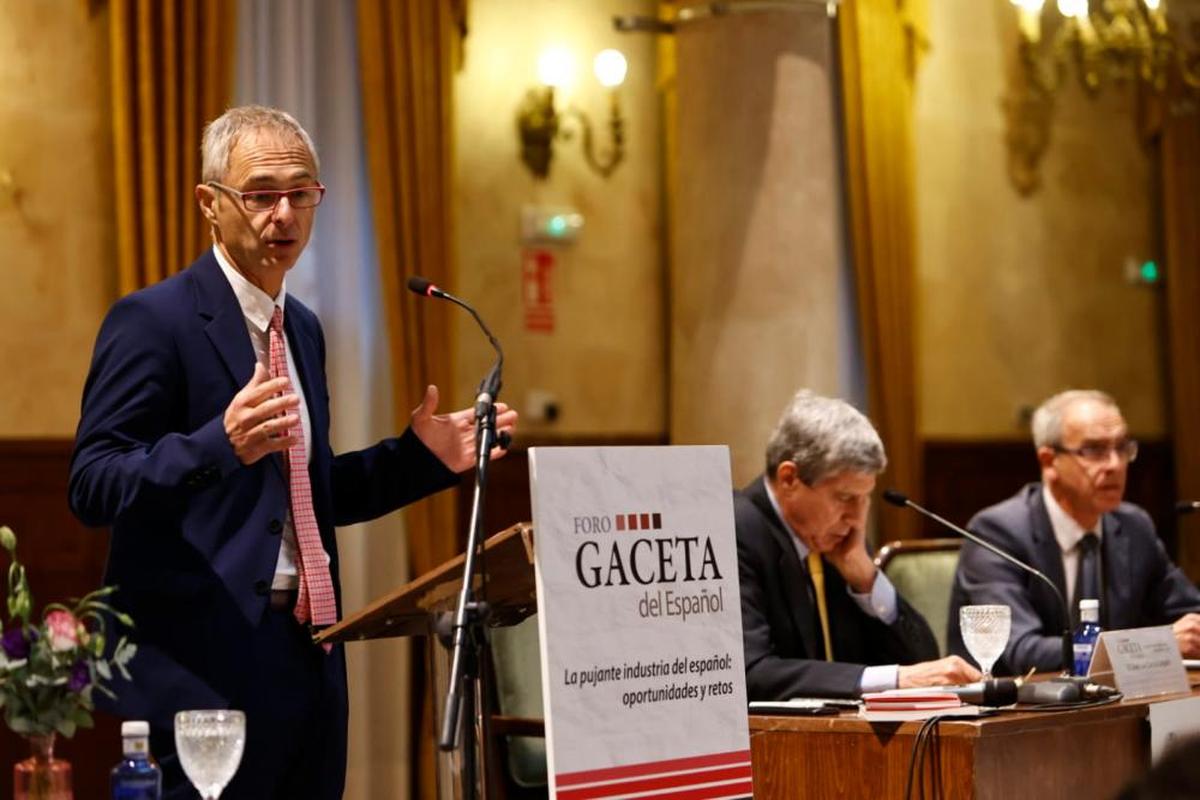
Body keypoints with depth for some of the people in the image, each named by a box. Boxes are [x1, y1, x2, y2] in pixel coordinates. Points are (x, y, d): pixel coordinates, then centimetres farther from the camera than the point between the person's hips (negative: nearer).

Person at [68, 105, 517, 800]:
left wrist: (421, 456, 11)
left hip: (307, 664, 8)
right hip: (204, 664, -8)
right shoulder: (153, 321, -8)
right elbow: (92, 487, -15)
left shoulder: (303, 329, 17)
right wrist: (220, 445, -30)